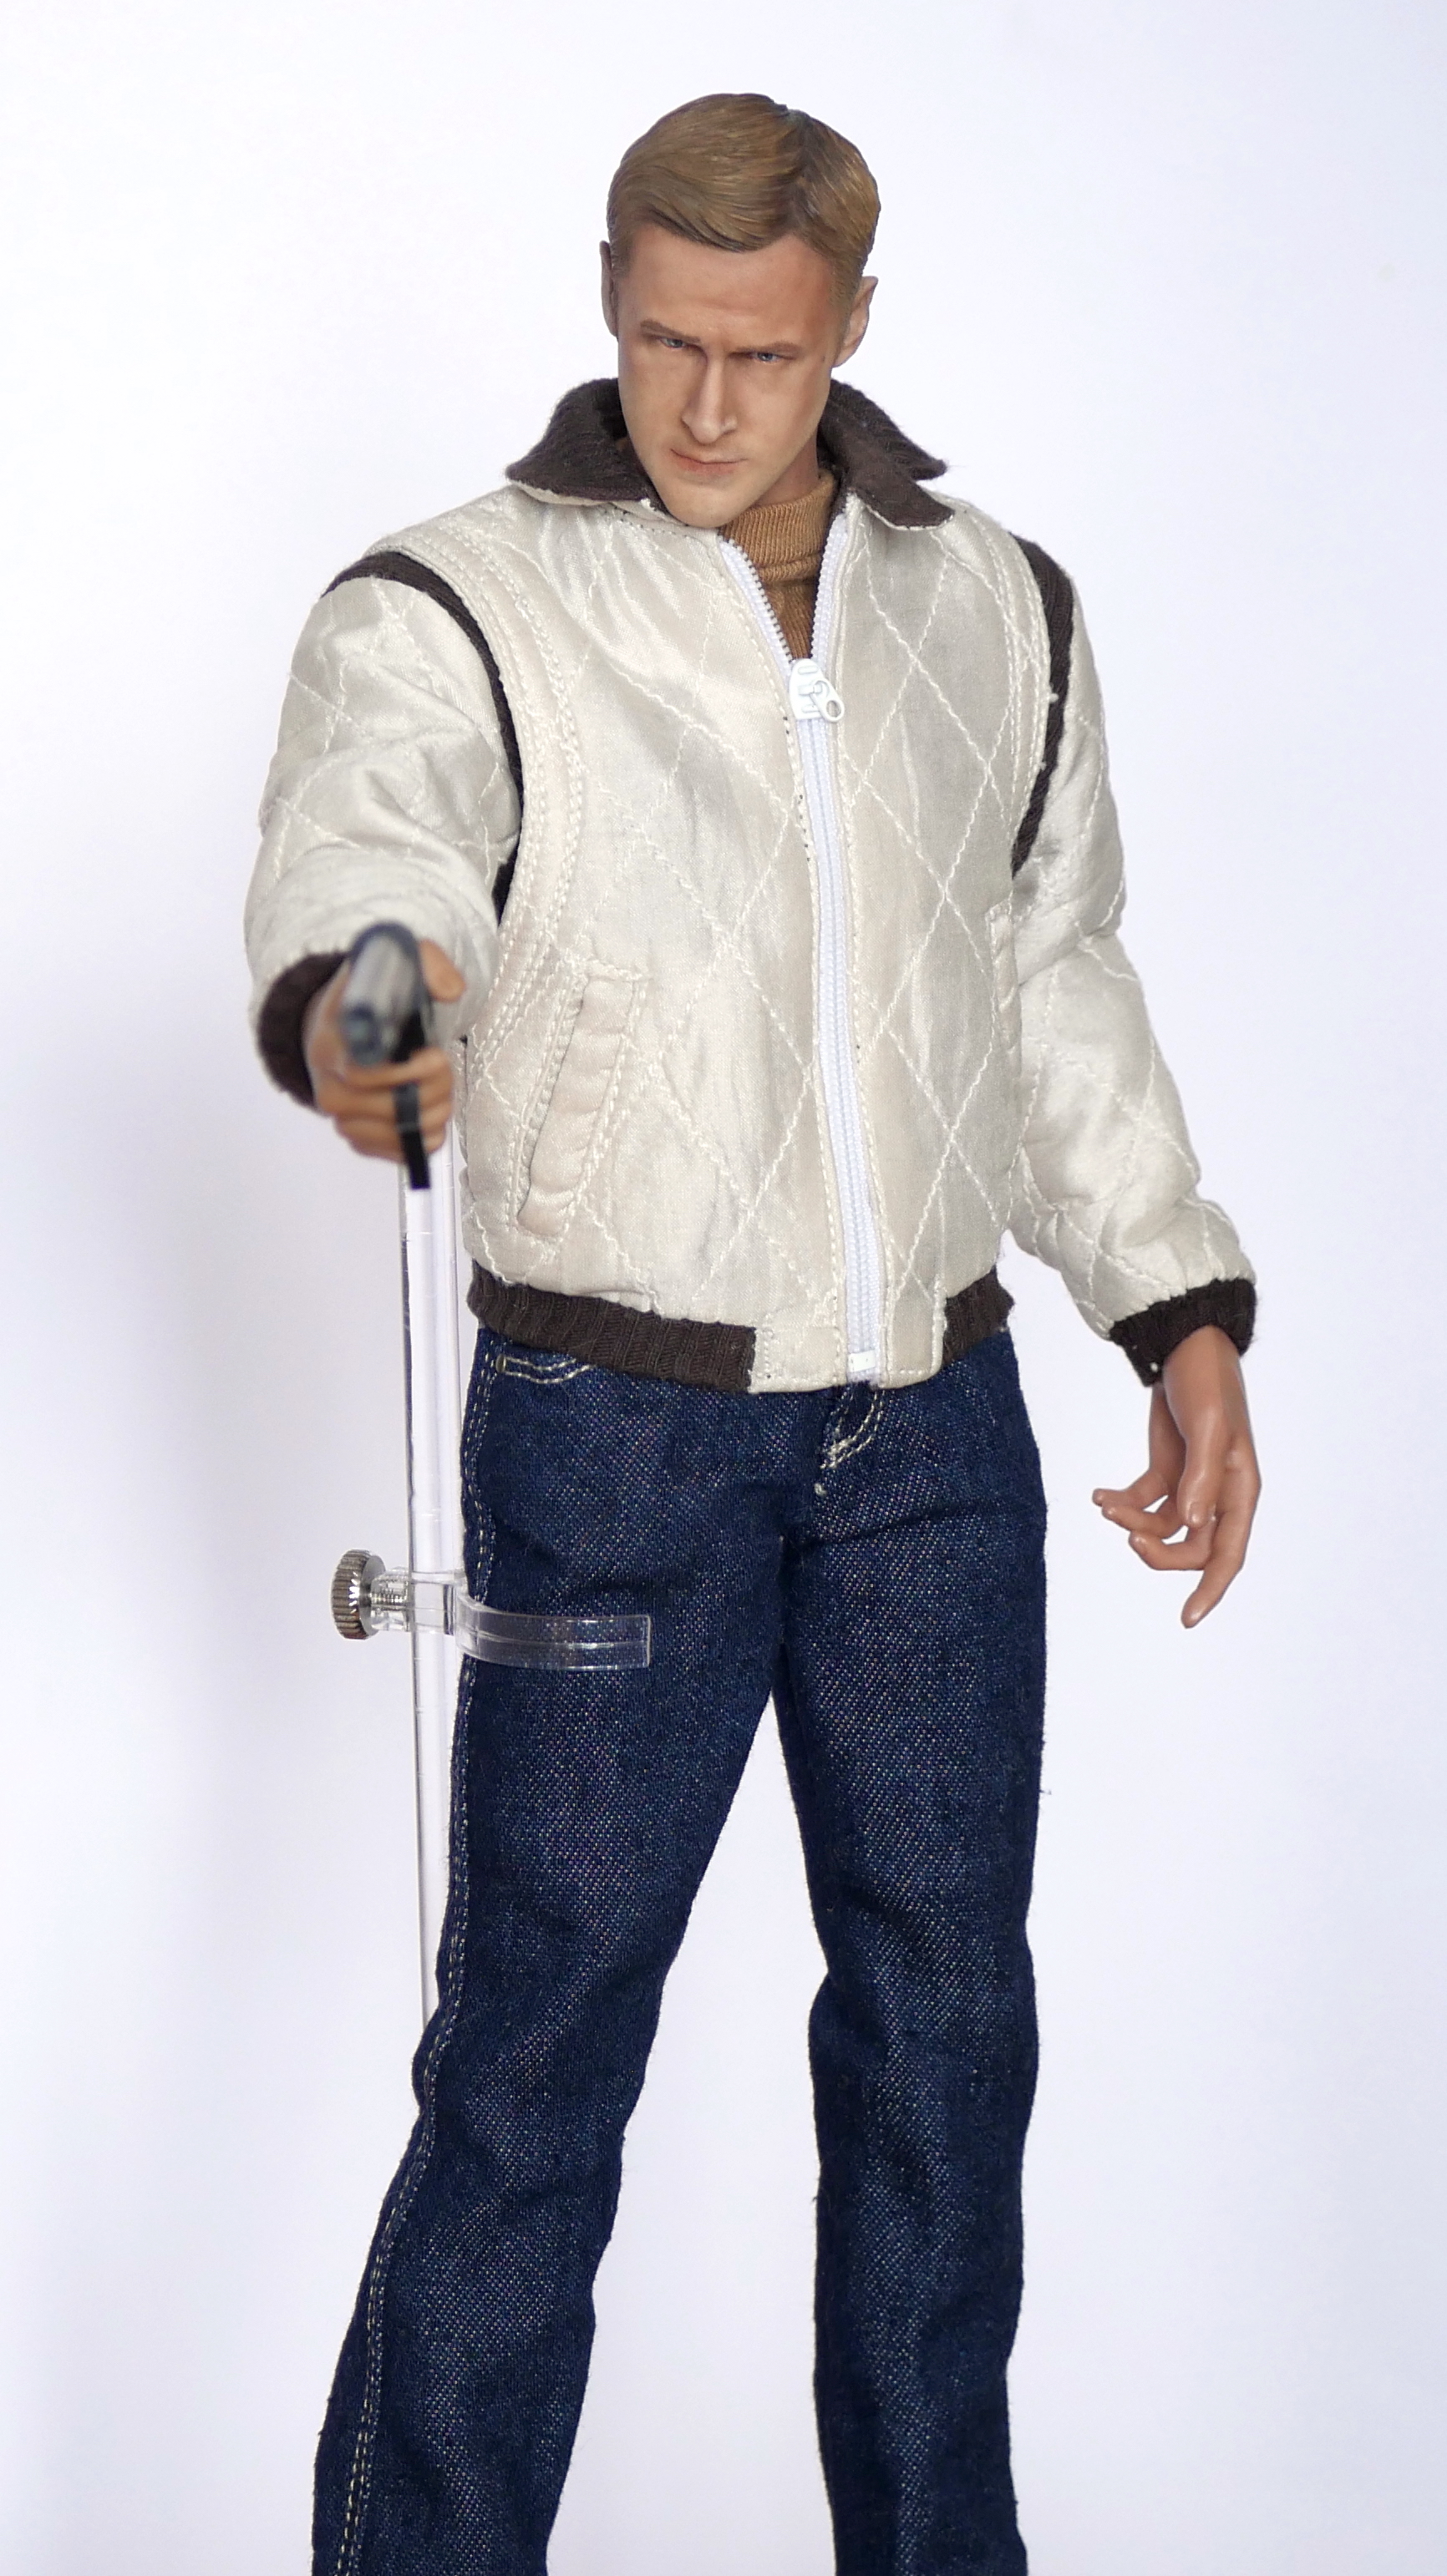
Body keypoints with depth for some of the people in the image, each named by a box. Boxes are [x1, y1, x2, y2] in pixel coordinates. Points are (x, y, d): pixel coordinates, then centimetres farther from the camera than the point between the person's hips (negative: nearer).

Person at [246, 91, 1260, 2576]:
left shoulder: (995, 613, 7)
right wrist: (350, 1013, -55)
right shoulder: (457, 610, -10)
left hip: (936, 1423, 5)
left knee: (946, 2019, 12)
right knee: (537, 2061, -3)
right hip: (615, 1432, -4)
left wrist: (1186, 1323, 7)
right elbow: (354, 844, -31)